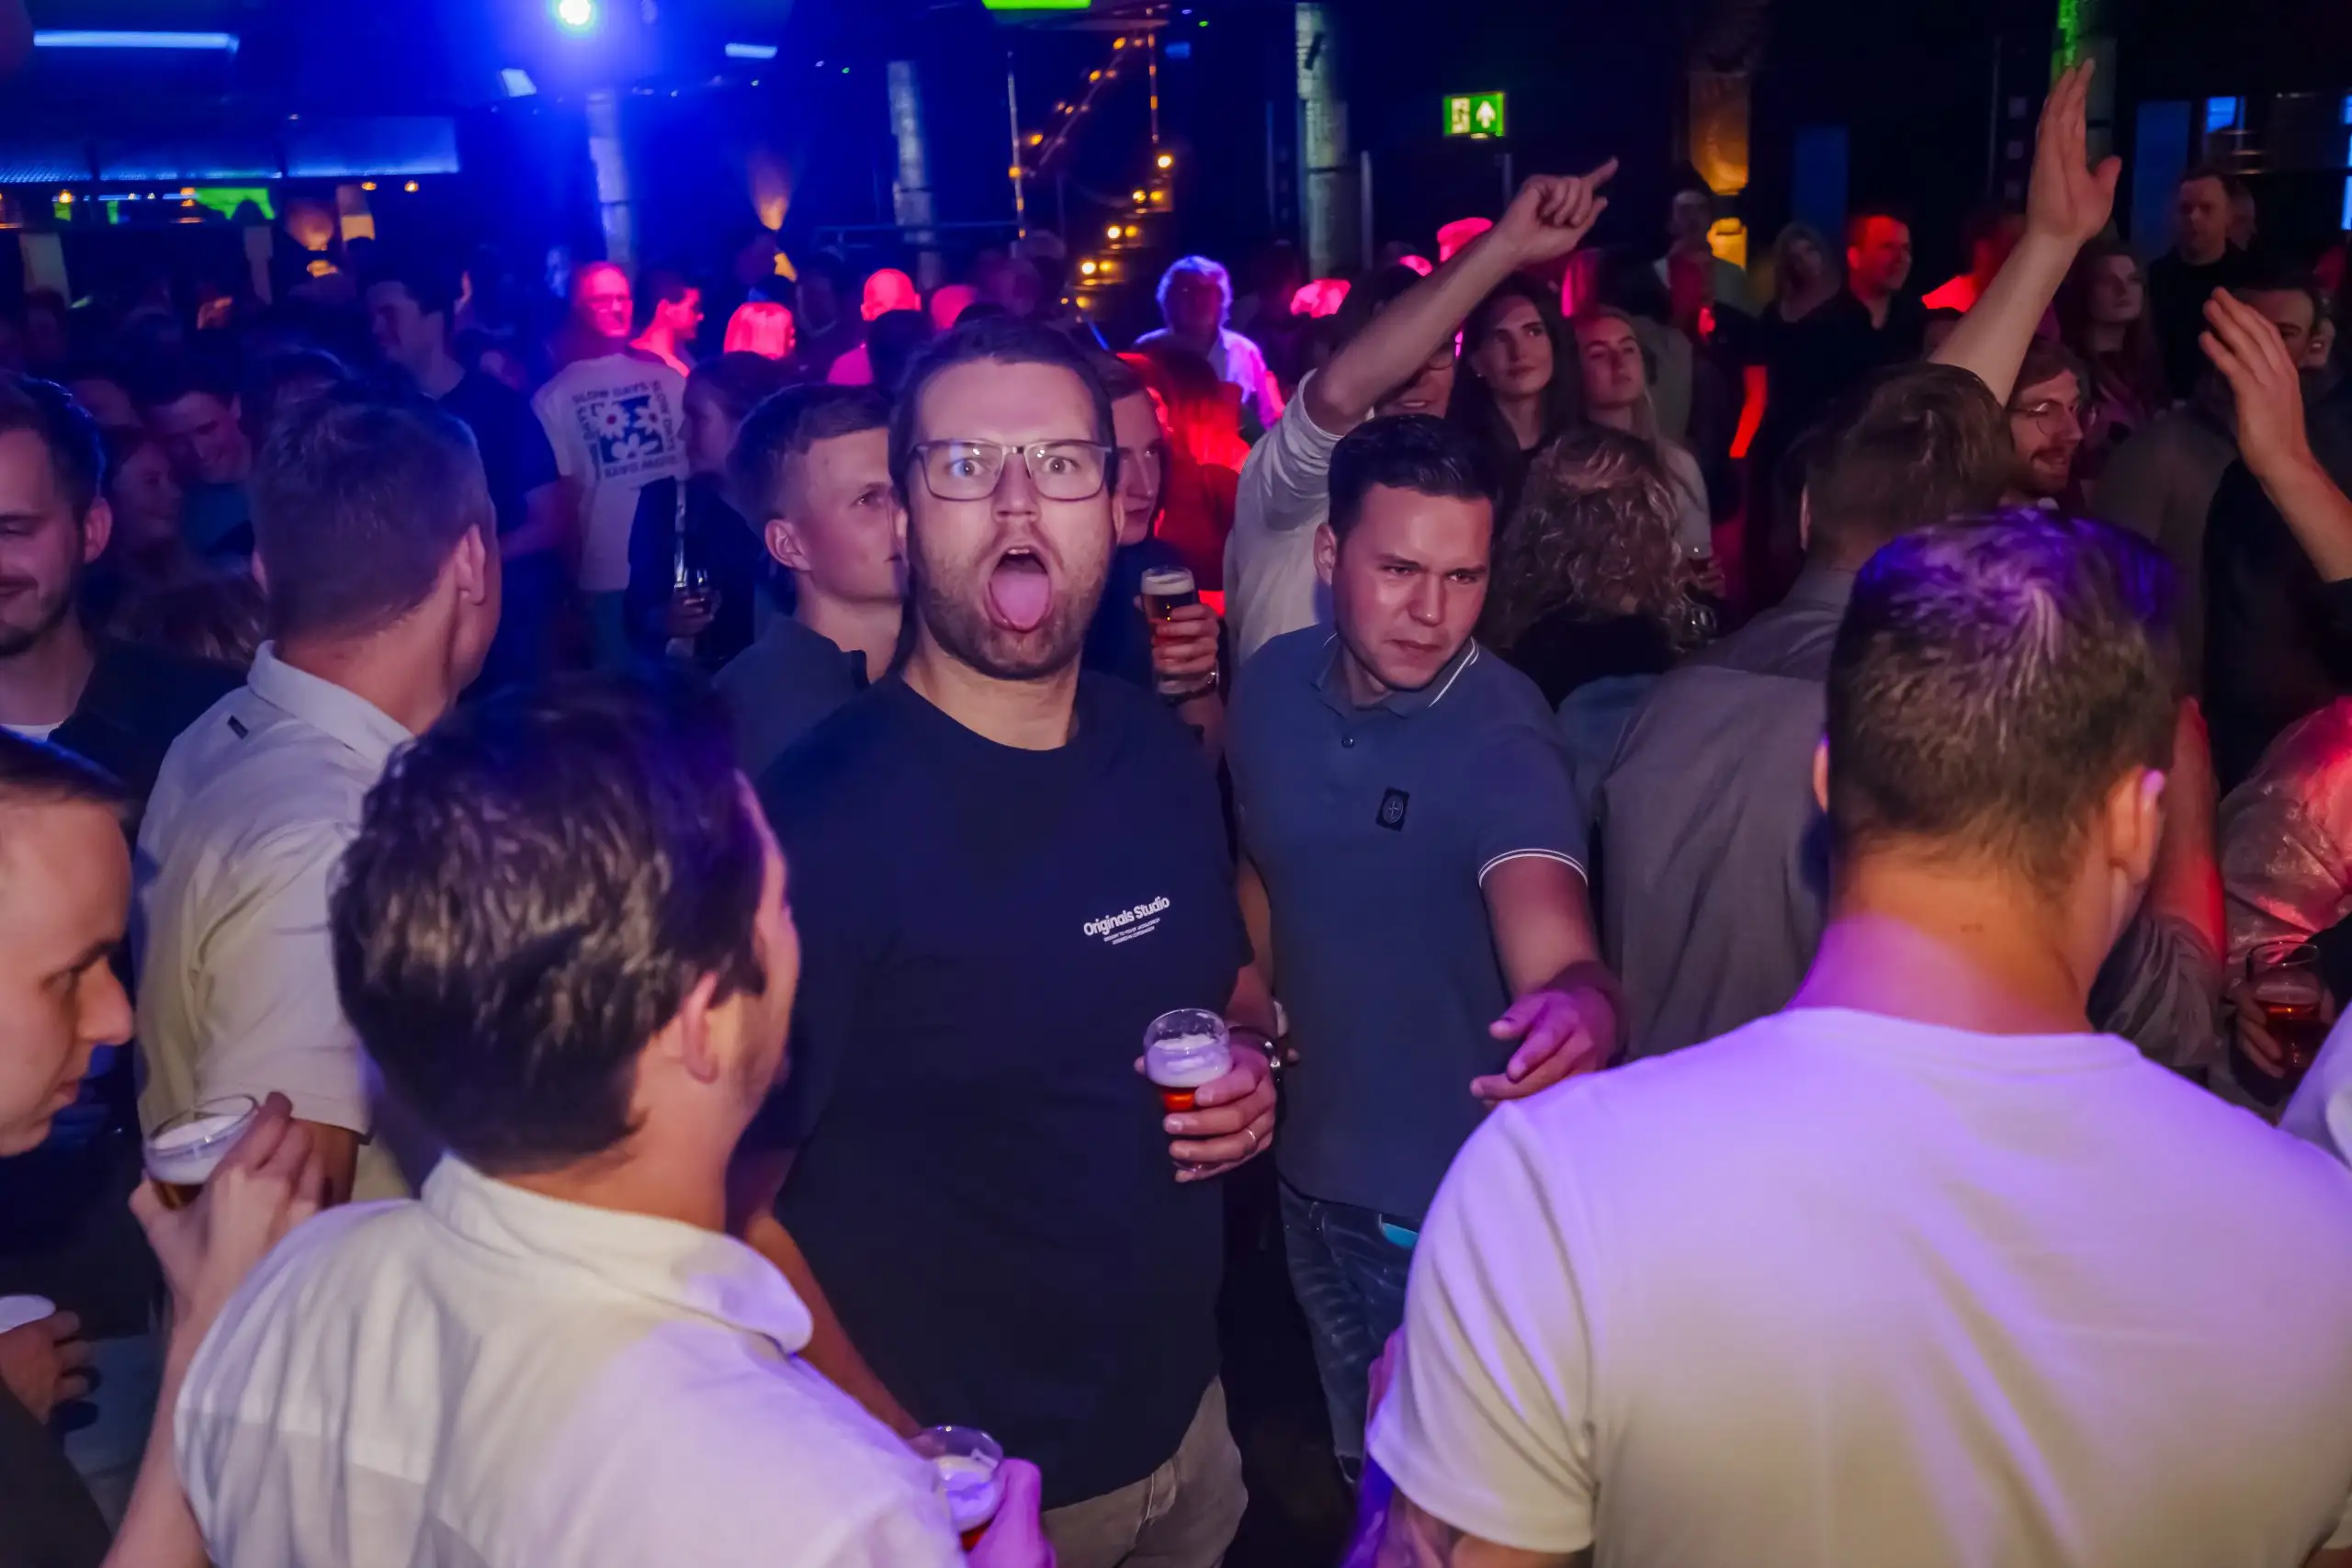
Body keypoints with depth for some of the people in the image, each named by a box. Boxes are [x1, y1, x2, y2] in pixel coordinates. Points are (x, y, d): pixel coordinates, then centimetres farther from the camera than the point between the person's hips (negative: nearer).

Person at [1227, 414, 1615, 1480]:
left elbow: (1557, 954, -40)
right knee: (1362, 1467, 28)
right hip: (1307, 1167, 5)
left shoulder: (1502, 740, -25)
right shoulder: (1275, 684, -8)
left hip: (1454, 1201, -5)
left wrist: (1581, 1009, -60)